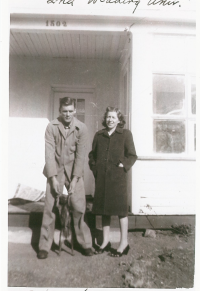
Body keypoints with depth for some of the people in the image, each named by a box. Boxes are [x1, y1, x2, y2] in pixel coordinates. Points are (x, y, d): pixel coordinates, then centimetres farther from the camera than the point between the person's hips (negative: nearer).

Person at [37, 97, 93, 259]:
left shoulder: (81, 128, -8)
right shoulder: (51, 127, -9)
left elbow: (80, 154, -10)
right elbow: (49, 153, -11)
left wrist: (75, 179, -14)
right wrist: (53, 178, -16)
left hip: (74, 171, 0)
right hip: (55, 170, 0)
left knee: (79, 207, -1)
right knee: (50, 208, 2)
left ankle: (86, 243, 17)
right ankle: (44, 246, 17)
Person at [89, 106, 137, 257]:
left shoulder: (125, 134, 2)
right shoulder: (99, 135, 12)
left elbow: (132, 155, 1)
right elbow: (92, 154, 18)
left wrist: (123, 165, -11)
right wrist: (94, 167, 4)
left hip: (118, 177, -4)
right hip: (101, 177, 4)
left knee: (121, 209, 2)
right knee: (104, 209, 11)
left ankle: (124, 243, 17)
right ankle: (105, 242, 26)